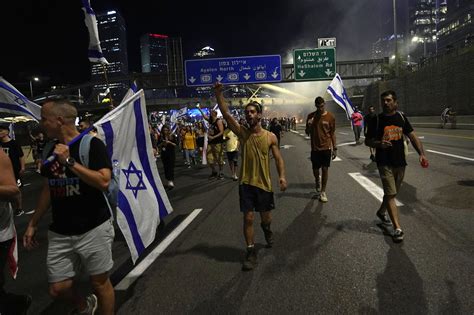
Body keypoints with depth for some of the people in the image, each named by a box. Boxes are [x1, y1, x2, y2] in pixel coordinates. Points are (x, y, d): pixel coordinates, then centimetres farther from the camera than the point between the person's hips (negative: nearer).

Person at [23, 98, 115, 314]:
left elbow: (104, 182, -23)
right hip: (59, 233, 6)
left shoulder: (92, 144, -12)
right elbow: (48, 190, 16)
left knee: (100, 283, 8)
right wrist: (33, 224, 17)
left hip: (93, 230, -6)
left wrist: (69, 161, -23)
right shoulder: (51, 151, 8)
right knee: (58, 290, 11)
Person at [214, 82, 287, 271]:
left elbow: (278, 158, 0)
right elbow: (226, 114, -15)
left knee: (266, 217, 14)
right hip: (246, 183, 0)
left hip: (264, 184, 0)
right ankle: (251, 253, 15)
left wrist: (282, 176, -14)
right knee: (248, 218, 1)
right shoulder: (242, 133, -4)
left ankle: (267, 230, 51)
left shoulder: (270, 137, -4)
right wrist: (219, 93, -24)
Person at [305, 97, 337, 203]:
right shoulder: (311, 116, -1)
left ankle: (323, 192, 11)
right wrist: (309, 126, -19)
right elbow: (307, 132, 4)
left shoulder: (330, 116, -3)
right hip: (315, 148, 1)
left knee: (325, 169, 0)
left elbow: (332, 133, 2)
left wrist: (335, 148, 1)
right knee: (315, 169, 9)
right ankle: (317, 181, 43)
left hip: (326, 147, -1)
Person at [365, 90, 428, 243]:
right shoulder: (376, 120, -5)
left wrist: (421, 154, -8)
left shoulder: (401, 117, 5)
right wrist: (379, 143, -22)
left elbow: (413, 137, 5)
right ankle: (397, 228, -7)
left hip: (400, 162, 4)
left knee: (392, 192, 18)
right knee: (390, 194, -9)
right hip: (385, 163, -4)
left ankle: (381, 212, 42)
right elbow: (367, 141, -1)